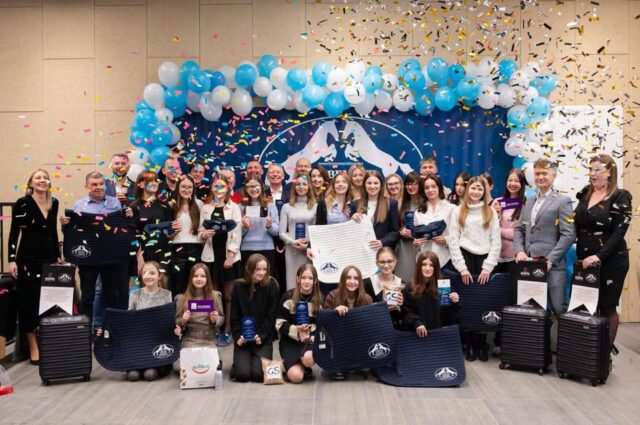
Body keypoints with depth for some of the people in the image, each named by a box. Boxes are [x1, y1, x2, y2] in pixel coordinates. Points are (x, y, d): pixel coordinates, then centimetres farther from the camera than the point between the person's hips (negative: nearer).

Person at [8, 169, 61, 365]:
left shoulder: (54, 203, 8)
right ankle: (33, 347, 8)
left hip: (49, 258, 5)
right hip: (28, 259, -5)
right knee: (29, 301, 0)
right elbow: (14, 233, -7)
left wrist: (58, 256, 16)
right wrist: (12, 260, -13)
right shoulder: (23, 203, -7)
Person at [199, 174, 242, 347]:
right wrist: (204, 234, -12)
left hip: (229, 256, -2)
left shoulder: (234, 207, 1)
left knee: (228, 296, 3)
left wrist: (230, 256, -12)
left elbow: (237, 233, -5)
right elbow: (200, 232, 12)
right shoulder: (206, 208, 9)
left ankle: (227, 331, 10)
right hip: (211, 256, 2)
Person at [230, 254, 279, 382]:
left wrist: (261, 336, -15)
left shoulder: (271, 285, -5)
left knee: (259, 374, -15)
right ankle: (240, 362, 22)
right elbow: (234, 316, 1)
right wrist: (238, 337, -11)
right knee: (242, 374, -13)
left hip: (264, 338, -1)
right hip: (242, 338, 1)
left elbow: (271, 315, -5)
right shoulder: (239, 286, -2)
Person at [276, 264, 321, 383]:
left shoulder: (319, 299, 4)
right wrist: (296, 330, -21)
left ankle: (305, 366, 3)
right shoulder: (288, 297, -2)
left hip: (312, 339, 1)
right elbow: (280, 324, -4)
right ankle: (290, 364, 15)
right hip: (290, 341, -1)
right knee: (296, 377, -21)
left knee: (308, 359, -35)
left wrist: (310, 337, -15)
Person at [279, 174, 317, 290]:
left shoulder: (315, 206, 6)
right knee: (293, 282, 2)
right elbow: (282, 232, 5)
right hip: (292, 250, 1)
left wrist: (309, 243, -12)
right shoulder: (287, 207, 8)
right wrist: (293, 242, -12)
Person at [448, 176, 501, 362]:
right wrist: (461, 267, -7)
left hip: (484, 260, 1)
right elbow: (453, 241, 0)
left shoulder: (491, 212, 8)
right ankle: (472, 343, 9)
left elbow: (496, 241, 3)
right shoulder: (458, 211, 6)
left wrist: (488, 267, -7)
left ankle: (482, 343, 10)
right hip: (465, 258, 0)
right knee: (467, 302, 0)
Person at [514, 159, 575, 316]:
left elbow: (568, 235, -9)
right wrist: (519, 251, 0)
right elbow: (519, 229, 18)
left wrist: (550, 259, -15)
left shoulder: (563, 201, 0)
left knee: (558, 308, -8)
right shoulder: (529, 202, 19)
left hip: (551, 265, -5)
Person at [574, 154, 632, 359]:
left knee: (606, 307, 5)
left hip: (611, 261, -4)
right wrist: (582, 255, 0)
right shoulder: (585, 194, 8)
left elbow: (619, 232, -14)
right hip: (584, 260, 5)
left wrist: (599, 256, -23)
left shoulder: (620, 197, -8)